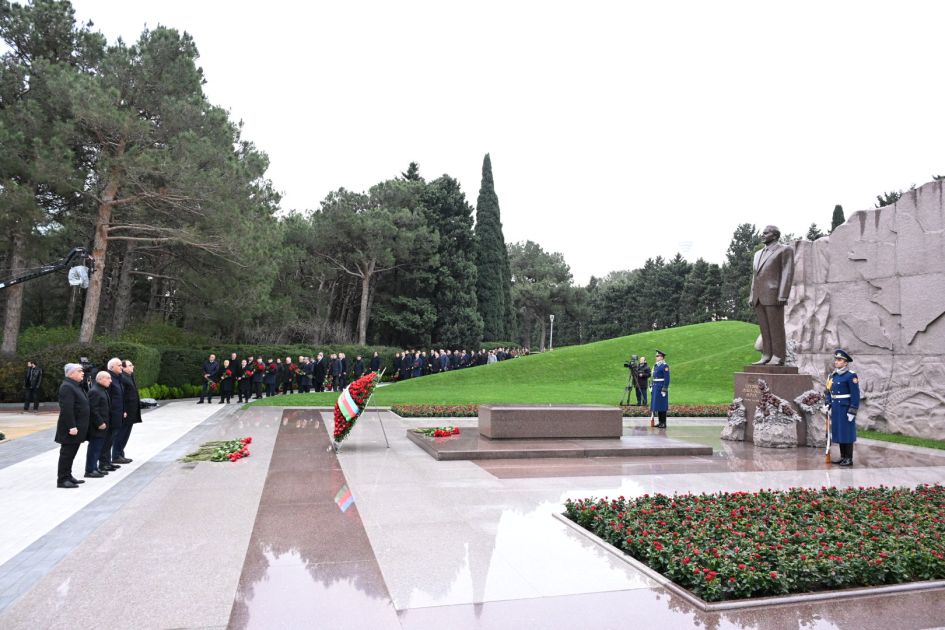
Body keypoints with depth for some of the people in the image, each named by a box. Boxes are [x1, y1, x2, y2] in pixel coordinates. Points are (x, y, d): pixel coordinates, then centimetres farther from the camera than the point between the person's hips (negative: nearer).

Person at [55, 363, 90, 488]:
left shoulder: (76, 386, 16)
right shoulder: (67, 387, -16)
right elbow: (67, 409, -23)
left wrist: (80, 427, 21)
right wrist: (71, 426, -25)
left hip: (78, 426, 10)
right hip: (71, 427, -10)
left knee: (71, 452, 16)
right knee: (67, 452, -3)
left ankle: (68, 476, 25)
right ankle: (62, 479, 3)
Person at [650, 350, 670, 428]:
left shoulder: (665, 366, -12)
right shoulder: (656, 366, 15)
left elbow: (667, 379, -16)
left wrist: (664, 390, -19)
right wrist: (652, 388, 17)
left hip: (662, 388, -9)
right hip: (656, 388, 9)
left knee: (662, 405, -6)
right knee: (657, 405, 9)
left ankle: (664, 423, -1)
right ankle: (660, 422, 15)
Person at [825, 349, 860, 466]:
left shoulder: (851, 376, -12)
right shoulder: (833, 375, 10)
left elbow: (855, 395, -14)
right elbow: (829, 391, 17)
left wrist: (852, 412, -17)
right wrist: (827, 405, 6)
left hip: (846, 409, -7)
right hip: (836, 409, 7)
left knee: (847, 433, -1)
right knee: (838, 432, 11)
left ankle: (849, 459, 7)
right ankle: (843, 457, 19)